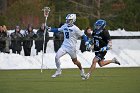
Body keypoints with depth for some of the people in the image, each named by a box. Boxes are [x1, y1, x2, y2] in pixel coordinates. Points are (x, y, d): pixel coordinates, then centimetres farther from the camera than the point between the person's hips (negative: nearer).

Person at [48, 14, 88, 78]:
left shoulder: (75, 29, -15)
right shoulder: (65, 26, 2)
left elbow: (83, 35, -10)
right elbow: (57, 30, 18)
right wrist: (50, 29, 7)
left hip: (71, 47, -5)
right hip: (64, 46, 5)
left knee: (75, 61, 12)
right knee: (57, 57, -10)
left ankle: (81, 70, 40)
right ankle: (58, 71, 8)